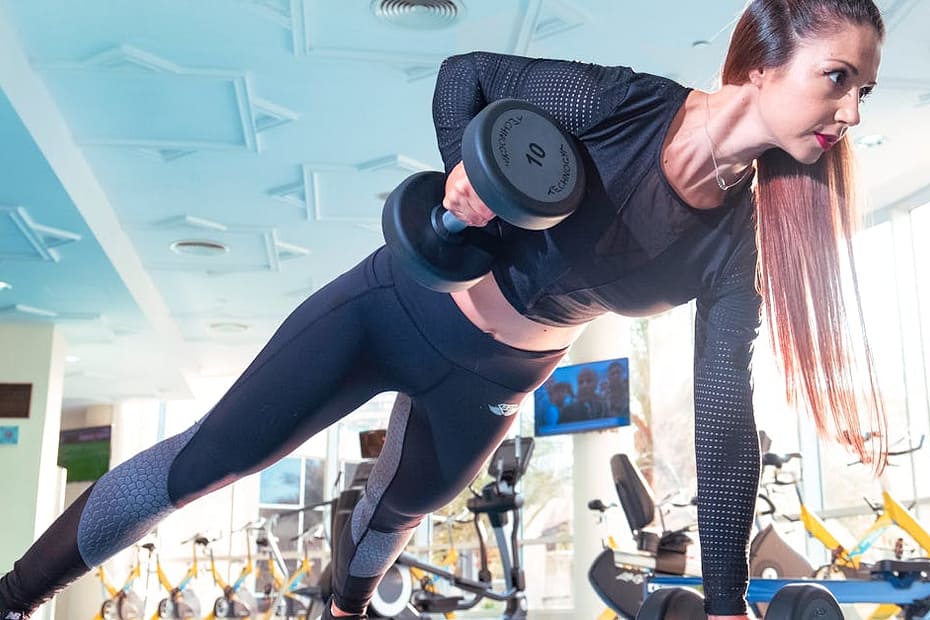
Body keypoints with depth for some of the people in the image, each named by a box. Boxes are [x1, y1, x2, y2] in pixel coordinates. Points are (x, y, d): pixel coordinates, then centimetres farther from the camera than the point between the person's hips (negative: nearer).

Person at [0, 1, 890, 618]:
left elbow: (723, 417, -14)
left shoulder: (743, 240, -14)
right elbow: (465, 73, -11)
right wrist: (464, 174, -31)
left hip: (490, 384, 4)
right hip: (406, 302, -3)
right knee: (204, 459, -3)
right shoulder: (620, 103, -24)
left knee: (397, 513, 26)